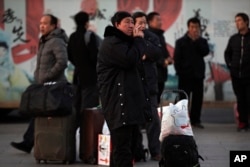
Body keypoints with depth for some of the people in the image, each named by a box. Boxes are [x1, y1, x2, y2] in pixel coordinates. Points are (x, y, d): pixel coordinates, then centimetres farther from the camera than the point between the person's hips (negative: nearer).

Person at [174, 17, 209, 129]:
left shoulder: (202, 41, 10)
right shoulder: (181, 42, 2)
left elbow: (205, 52, -9)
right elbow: (177, 58, -1)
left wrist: (197, 40, -10)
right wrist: (179, 72, -9)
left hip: (198, 74, 3)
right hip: (185, 75, -3)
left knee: (198, 98, 4)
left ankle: (195, 120, 12)